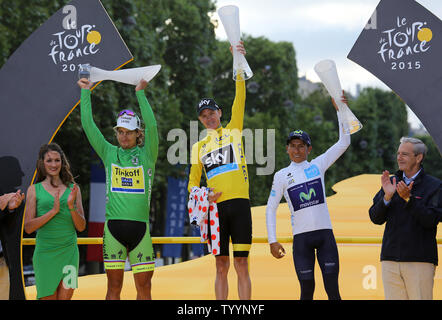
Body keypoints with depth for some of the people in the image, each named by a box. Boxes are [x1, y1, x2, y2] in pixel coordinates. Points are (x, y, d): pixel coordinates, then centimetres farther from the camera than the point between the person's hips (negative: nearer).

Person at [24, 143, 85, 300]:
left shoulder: (73, 189, 8)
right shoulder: (34, 190, 3)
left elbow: (81, 227, 7)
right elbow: (28, 227, -4)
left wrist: (71, 207, -11)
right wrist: (53, 211, -15)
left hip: (69, 251, 2)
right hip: (45, 251, -2)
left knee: (65, 297, -3)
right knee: (48, 297, 0)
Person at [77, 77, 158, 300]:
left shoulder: (146, 155, 6)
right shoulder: (109, 153, 10)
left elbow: (152, 126, -8)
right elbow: (88, 125, 6)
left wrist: (140, 93, -7)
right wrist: (86, 91, 7)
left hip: (140, 227, -1)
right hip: (113, 226, 1)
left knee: (144, 287, 2)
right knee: (114, 286, 2)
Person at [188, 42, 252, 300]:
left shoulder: (233, 131, 10)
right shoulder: (199, 147, 18)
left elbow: (240, 99, -2)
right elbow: (192, 183, 19)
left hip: (239, 203, -3)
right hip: (216, 207, 3)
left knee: (241, 264, -3)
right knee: (221, 265, 4)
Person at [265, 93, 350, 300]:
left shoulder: (318, 165, 6)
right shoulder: (281, 176, 4)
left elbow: (344, 143, 2)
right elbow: (270, 209, 8)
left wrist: (340, 110, -5)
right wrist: (272, 241, 1)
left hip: (325, 233, 1)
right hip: (301, 238, -1)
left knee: (332, 288, -1)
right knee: (307, 290, 1)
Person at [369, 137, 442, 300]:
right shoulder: (391, 182, 14)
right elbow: (375, 218, 8)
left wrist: (408, 198, -18)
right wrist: (387, 197, -9)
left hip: (420, 261, -4)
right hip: (390, 259, 4)